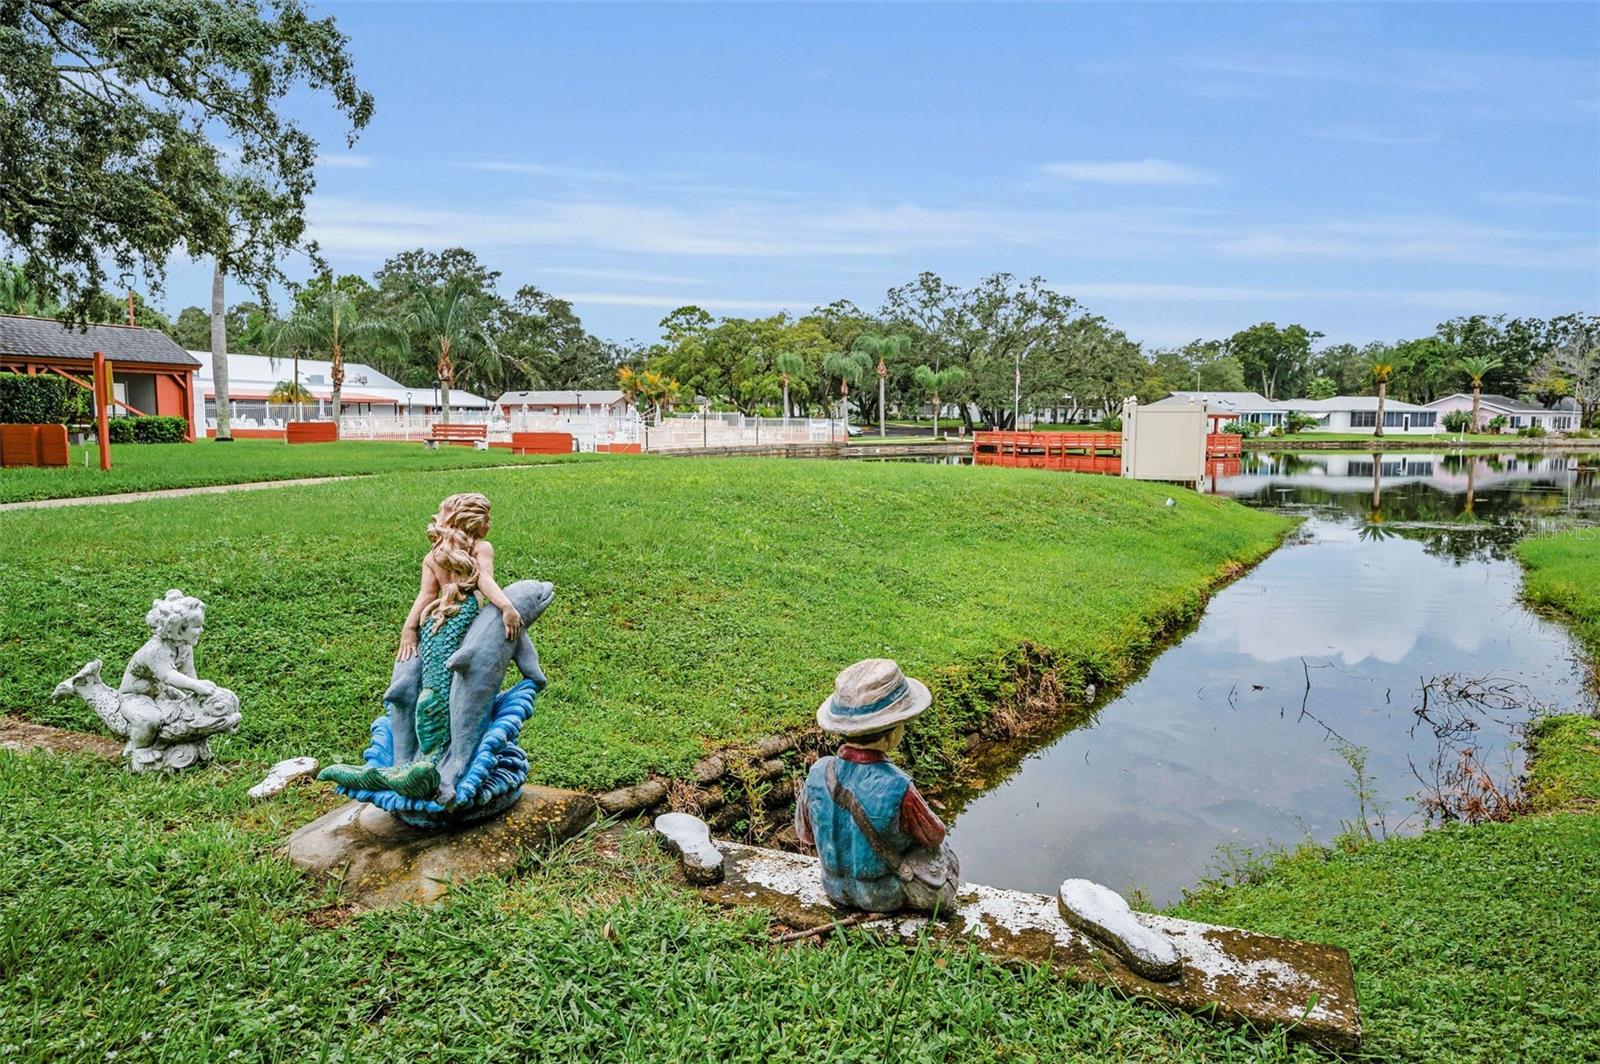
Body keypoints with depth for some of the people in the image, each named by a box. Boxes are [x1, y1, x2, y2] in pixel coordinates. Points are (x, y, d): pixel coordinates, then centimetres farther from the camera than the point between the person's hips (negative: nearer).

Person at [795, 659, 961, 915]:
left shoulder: (818, 774, -22)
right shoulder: (897, 790, -36)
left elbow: (806, 834, -4)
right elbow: (934, 836, -15)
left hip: (836, 889, 4)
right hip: (886, 897, -4)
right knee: (943, 850, 27)